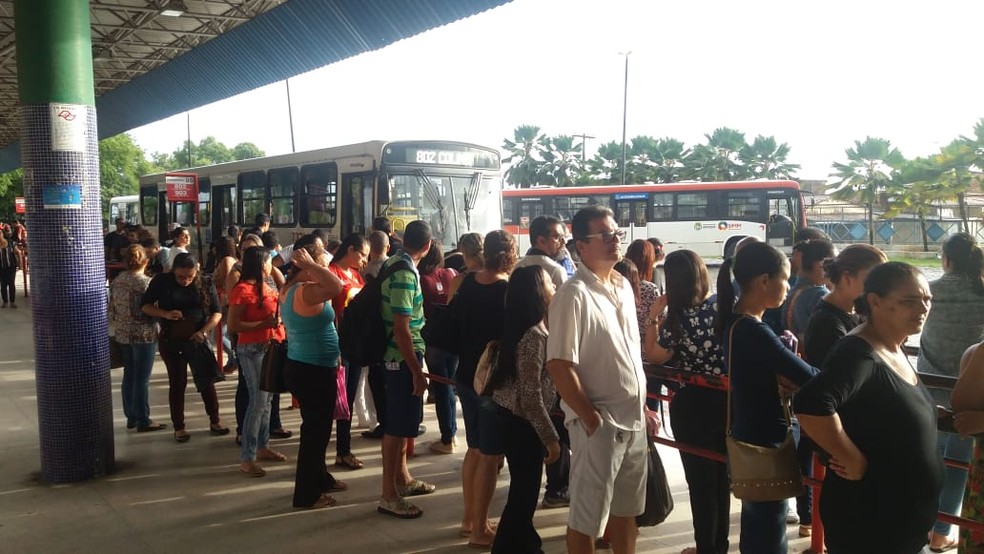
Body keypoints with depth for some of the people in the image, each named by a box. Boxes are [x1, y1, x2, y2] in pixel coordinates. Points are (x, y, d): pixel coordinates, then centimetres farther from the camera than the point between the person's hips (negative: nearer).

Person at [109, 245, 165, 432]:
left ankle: (131, 417, 24)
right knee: (142, 379, 0)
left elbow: (112, 310, 11)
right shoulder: (146, 283, -17)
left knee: (129, 376, 15)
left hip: (122, 335, 7)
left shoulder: (116, 281, 4)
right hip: (144, 336, -7)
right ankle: (143, 421, 6)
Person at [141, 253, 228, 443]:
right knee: (177, 383, 6)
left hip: (198, 340, 1)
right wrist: (165, 314, -20)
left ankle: (214, 421, 21)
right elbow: (146, 306, -2)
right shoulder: (162, 281, -8)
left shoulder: (205, 284, -7)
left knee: (206, 381, 7)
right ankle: (178, 427, 18)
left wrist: (204, 331, -19)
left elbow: (217, 313, -4)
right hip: (171, 341, -1)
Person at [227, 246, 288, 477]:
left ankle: (263, 446, 25)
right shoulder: (243, 289, -14)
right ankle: (246, 458, -4)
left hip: (271, 347, 8)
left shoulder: (267, 287, 11)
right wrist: (264, 324, -20)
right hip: (252, 350, -8)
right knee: (258, 401, -10)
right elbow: (233, 325, -17)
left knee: (267, 399, 14)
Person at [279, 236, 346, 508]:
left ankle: (320, 478, 38)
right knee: (316, 429, 1)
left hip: (302, 366, 10)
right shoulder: (305, 291, -24)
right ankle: (306, 494, 11)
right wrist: (309, 264, -30)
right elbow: (336, 287, -41)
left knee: (316, 426, 23)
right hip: (314, 370, -10)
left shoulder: (290, 288, 7)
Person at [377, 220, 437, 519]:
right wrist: (417, 371, -21)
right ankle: (389, 495, 7)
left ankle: (402, 478, 34)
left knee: (402, 420, 20)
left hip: (400, 355, 10)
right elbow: (401, 328, -24)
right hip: (404, 358, -10)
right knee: (398, 425, -2)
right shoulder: (405, 273, -21)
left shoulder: (394, 263, 9)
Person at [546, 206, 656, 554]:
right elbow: (559, 366, -20)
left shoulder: (623, 287, 8)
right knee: (587, 518, 6)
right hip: (599, 424, -7)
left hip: (633, 420, 7)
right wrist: (590, 419, -18)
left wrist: (643, 408, 14)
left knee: (626, 509, 20)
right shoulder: (574, 295, -17)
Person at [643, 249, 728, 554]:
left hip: (692, 406, -5)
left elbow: (655, 356, -7)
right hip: (727, 400, 5)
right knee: (722, 476, 19)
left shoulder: (678, 317, -18)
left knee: (700, 480, 9)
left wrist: (653, 317, -7)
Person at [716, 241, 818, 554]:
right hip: (765, 442, -9)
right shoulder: (753, 332, -26)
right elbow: (810, 378, -24)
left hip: (749, 435, 9)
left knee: (756, 527, 23)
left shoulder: (735, 321, 4)